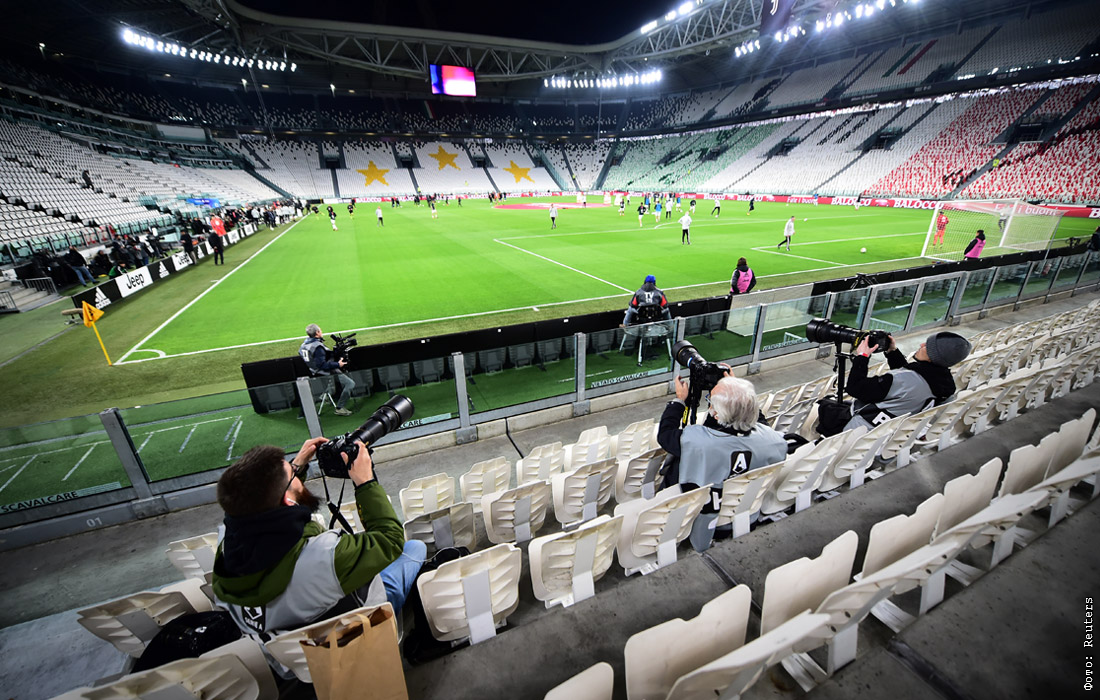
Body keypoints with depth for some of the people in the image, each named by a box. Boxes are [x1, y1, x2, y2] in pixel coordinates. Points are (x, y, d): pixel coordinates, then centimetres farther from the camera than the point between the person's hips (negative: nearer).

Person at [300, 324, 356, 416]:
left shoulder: (305, 343, 4)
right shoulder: (317, 347, -26)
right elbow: (322, 365, -31)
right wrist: (337, 364, -26)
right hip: (326, 373, -11)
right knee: (350, 383, -13)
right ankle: (339, 408, -10)